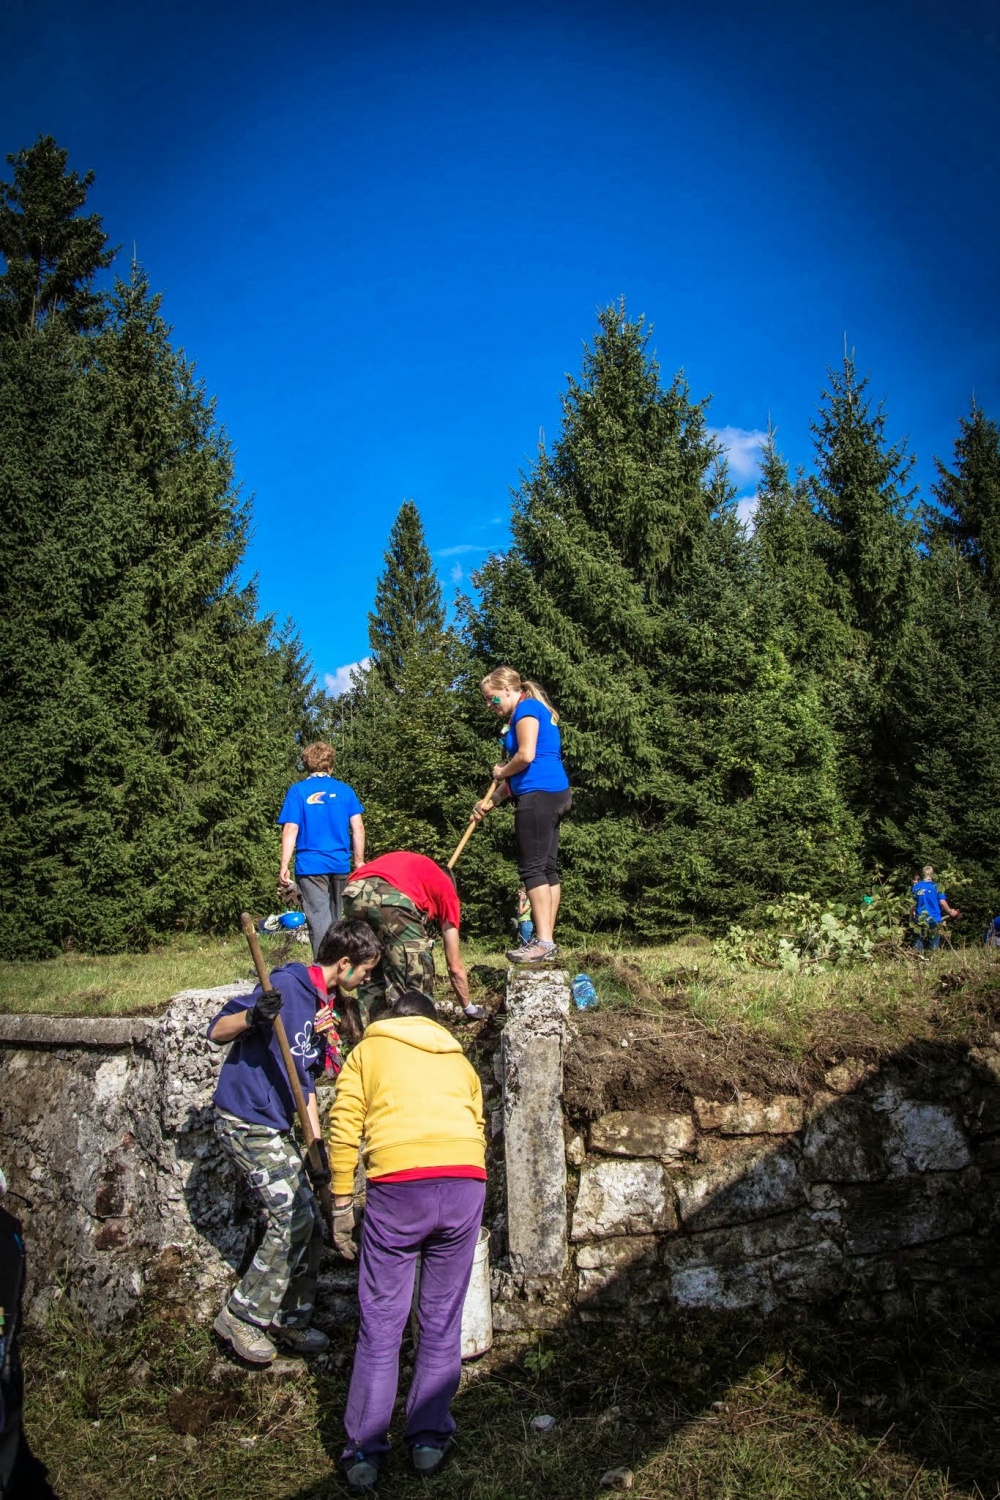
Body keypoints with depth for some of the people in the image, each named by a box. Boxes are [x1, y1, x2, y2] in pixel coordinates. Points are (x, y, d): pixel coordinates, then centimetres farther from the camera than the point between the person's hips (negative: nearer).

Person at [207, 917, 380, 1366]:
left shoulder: (323, 1006, 10)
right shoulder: (287, 986, -17)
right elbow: (217, 1032, -18)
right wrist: (253, 1016, -39)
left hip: (276, 1127, 9)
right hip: (245, 1121, -9)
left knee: (308, 1224, 10)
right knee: (293, 1217, -10)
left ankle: (289, 1320, 25)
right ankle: (242, 1316, 6)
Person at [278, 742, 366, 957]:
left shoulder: (298, 791, -1)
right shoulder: (345, 790, 6)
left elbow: (290, 829, -8)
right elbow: (358, 828, 2)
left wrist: (284, 866, -6)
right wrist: (359, 861, 10)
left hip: (310, 866, -3)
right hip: (341, 865, 3)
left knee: (319, 919, -3)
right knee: (337, 919, 15)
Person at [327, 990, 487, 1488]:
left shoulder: (369, 1049, 18)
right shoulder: (458, 1059, 27)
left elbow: (343, 1126, 6)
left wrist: (341, 1203, 8)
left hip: (398, 1182, -2)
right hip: (466, 1180, 3)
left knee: (380, 1322, 9)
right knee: (442, 1318, 15)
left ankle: (364, 1451, 15)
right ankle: (428, 1438, 22)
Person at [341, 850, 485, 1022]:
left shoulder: (406, 863, 43)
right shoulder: (447, 890, 30)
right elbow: (455, 967, 33)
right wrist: (469, 1008, 47)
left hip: (353, 893, 6)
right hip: (393, 898, -5)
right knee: (416, 977, 12)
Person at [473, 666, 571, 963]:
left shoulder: (526, 708, -5)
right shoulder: (534, 712, 24)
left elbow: (525, 756, -18)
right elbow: (522, 772, 23)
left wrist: (501, 772, 1)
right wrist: (490, 802, 19)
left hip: (538, 795, -10)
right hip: (552, 794, 10)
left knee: (532, 869, -9)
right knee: (547, 868, 8)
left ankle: (543, 941, -10)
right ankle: (547, 939, 10)